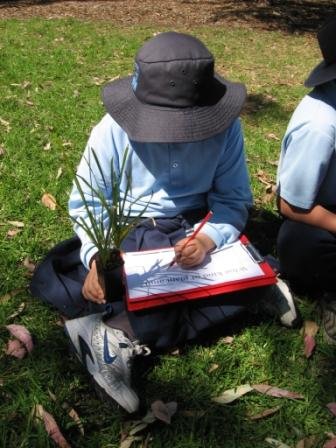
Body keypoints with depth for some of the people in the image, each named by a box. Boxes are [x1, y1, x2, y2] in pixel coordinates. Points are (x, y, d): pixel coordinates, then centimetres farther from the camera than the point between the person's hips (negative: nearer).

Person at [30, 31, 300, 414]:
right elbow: (87, 203, -9)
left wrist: (208, 239, -30)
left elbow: (234, 199, -9)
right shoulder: (112, 130, -16)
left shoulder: (224, 126, -14)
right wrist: (98, 256, -29)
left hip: (197, 228, 3)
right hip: (128, 234, -2)